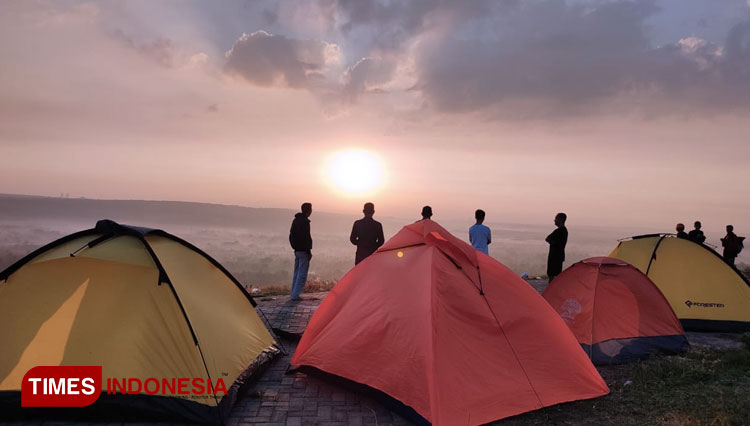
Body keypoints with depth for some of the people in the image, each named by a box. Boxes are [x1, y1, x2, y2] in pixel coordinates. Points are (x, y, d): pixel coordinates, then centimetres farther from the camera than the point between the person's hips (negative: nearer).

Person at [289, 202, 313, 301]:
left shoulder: (295, 220, 13)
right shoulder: (305, 222, -16)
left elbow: (291, 235, 18)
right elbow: (306, 237, -20)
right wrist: (309, 251, -15)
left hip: (297, 251, 9)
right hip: (303, 251, -9)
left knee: (296, 273, 15)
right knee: (302, 274, -5)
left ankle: (294, 294, 18)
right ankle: (295, 295, -6)